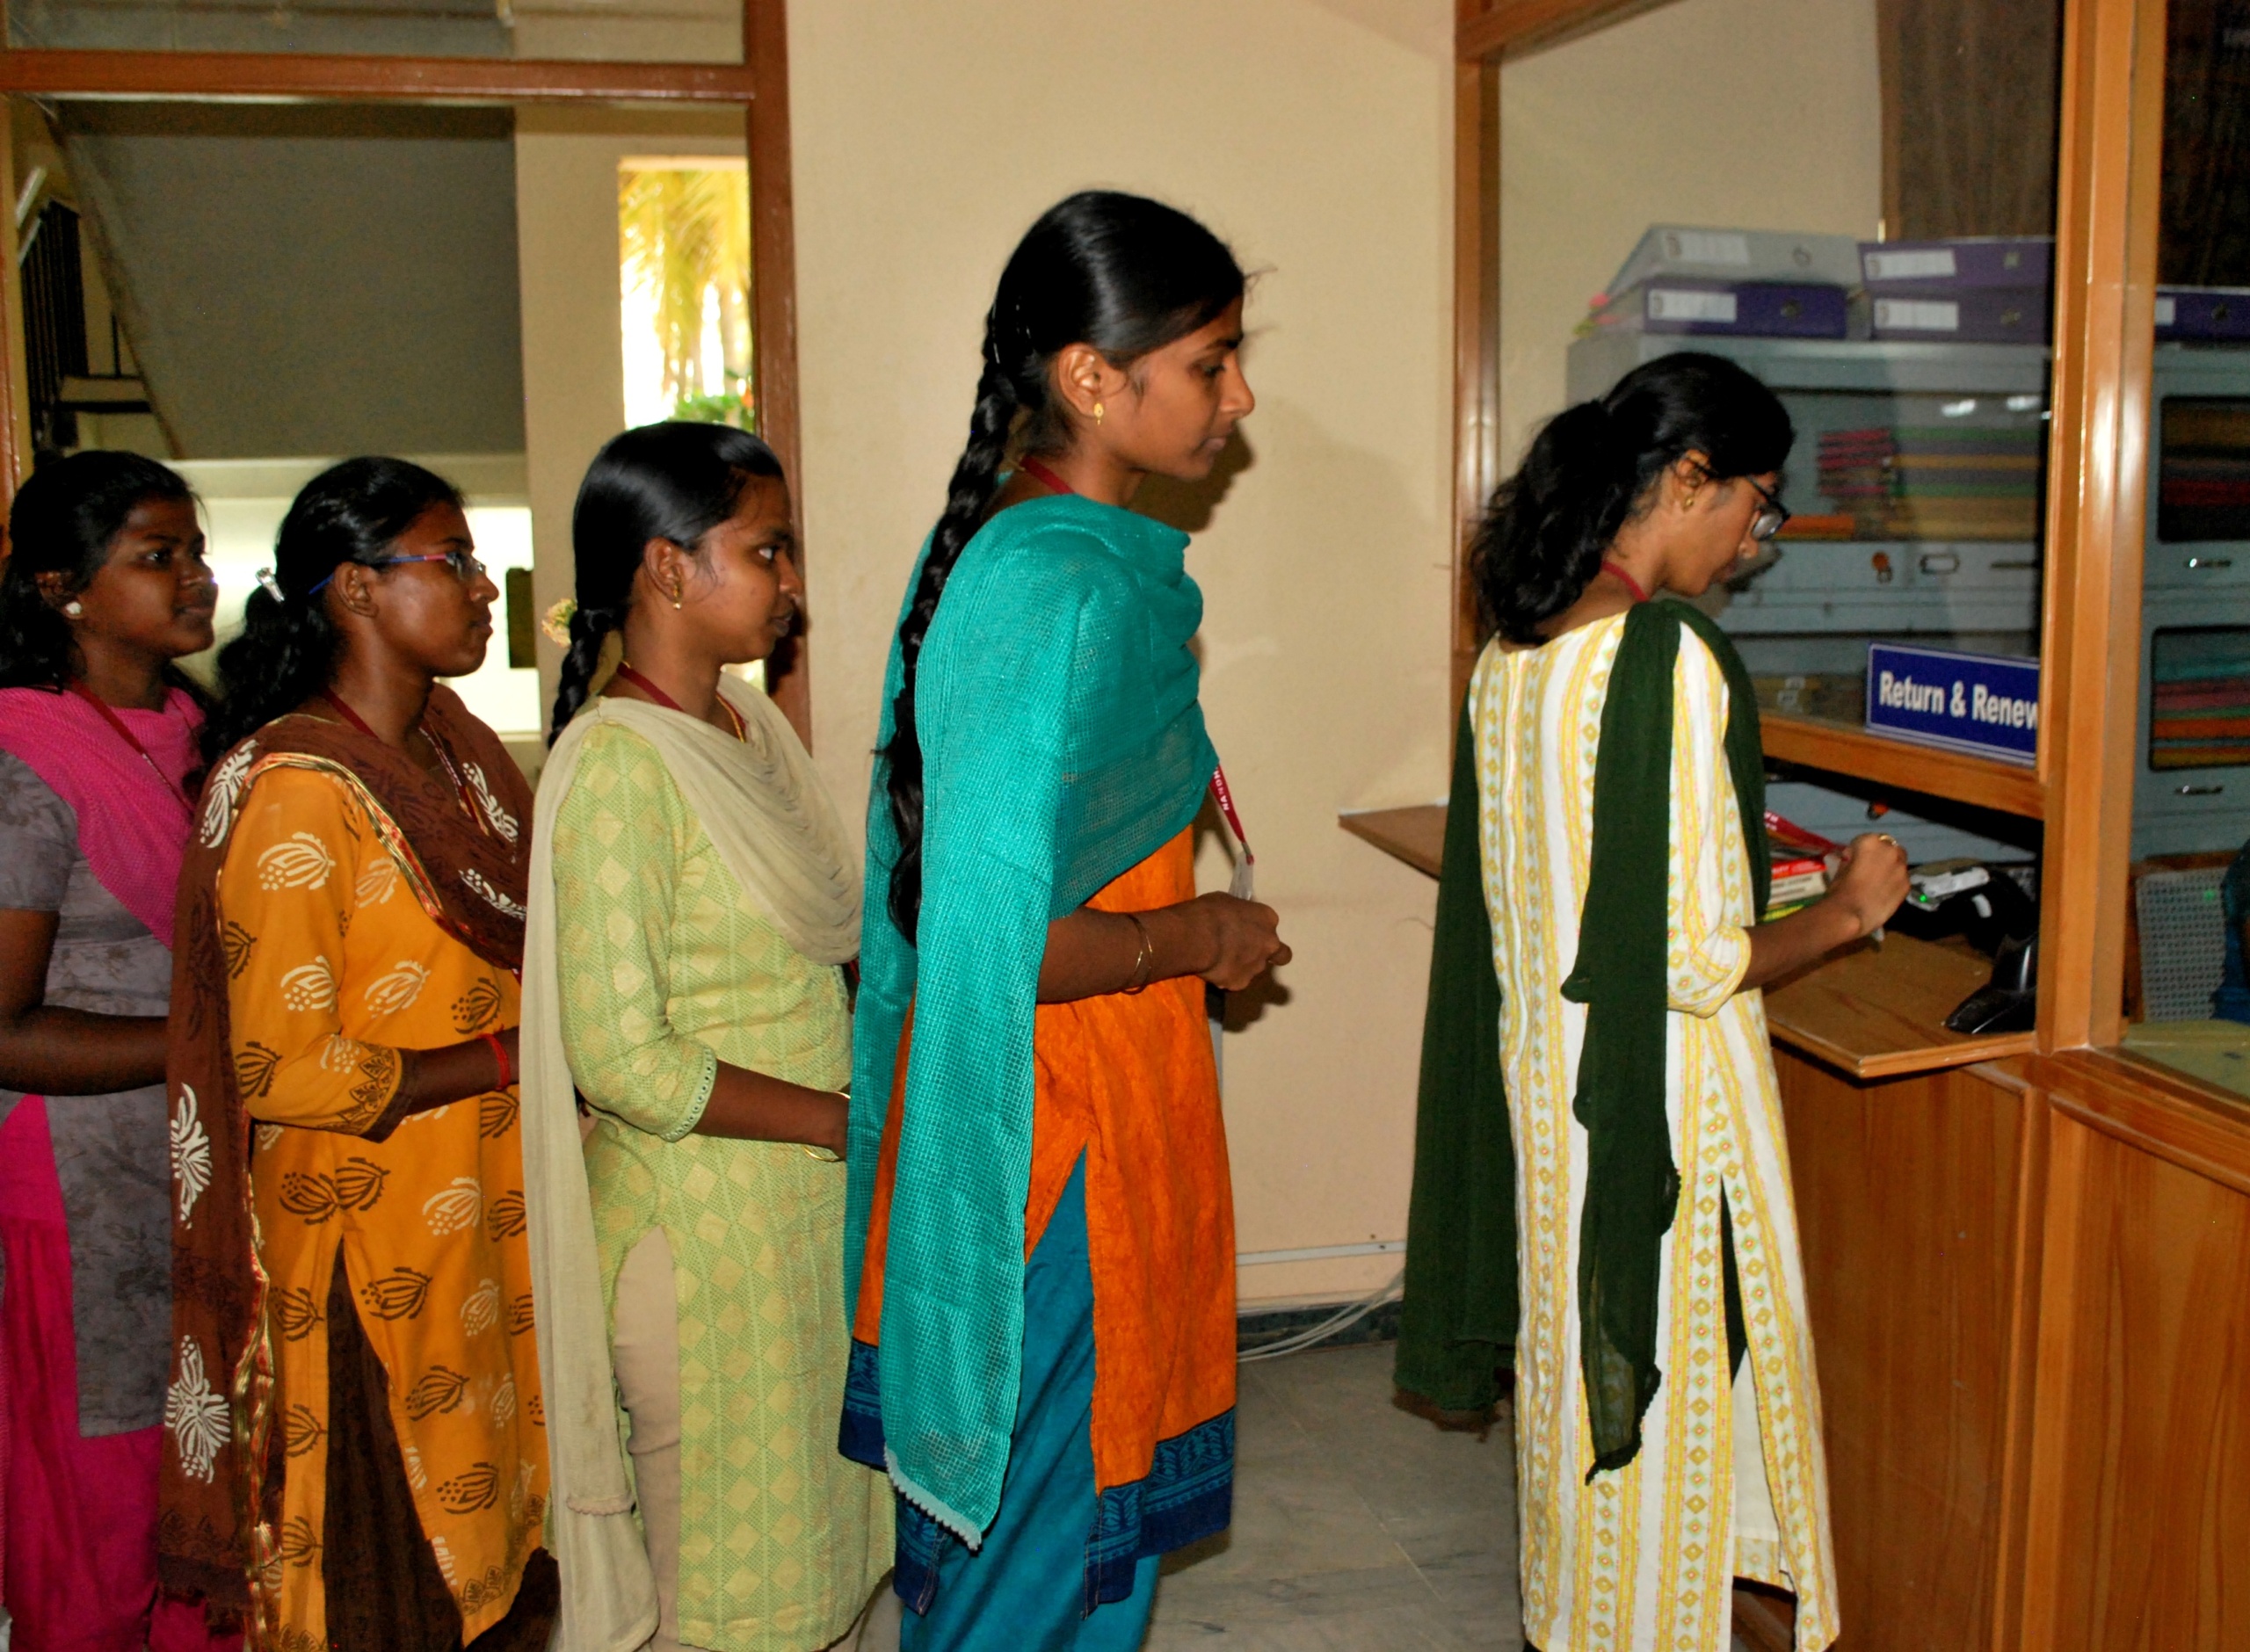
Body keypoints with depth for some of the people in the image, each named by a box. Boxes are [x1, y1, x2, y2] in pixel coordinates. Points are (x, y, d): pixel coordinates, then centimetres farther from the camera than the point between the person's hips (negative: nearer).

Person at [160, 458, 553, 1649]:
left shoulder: (459, 749, 8)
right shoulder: (294, 790, -16)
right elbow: (284, 1071, -19)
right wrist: (510, 1057, -16)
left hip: (489, 1217, 7)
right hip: (372, 1247, -7)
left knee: (488, 1542, 16)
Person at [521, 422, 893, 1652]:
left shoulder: (748, 723, 6)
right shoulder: (617, 765, -20)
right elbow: (622, 1057, -24)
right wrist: (848, 1118, -18)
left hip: (809, 1203, 8)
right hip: (699, 1215, -8)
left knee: (815, 1532, 20)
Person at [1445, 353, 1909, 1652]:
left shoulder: (1513, 649, 4)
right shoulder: (1674, 658, -22)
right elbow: (1697, 962, -22)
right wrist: (1845, 913, -6)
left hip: (1545, 1072, 9)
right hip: (1669, 1098, -9)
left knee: (1577, 1353, 22)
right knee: (1676, 1376, 8)